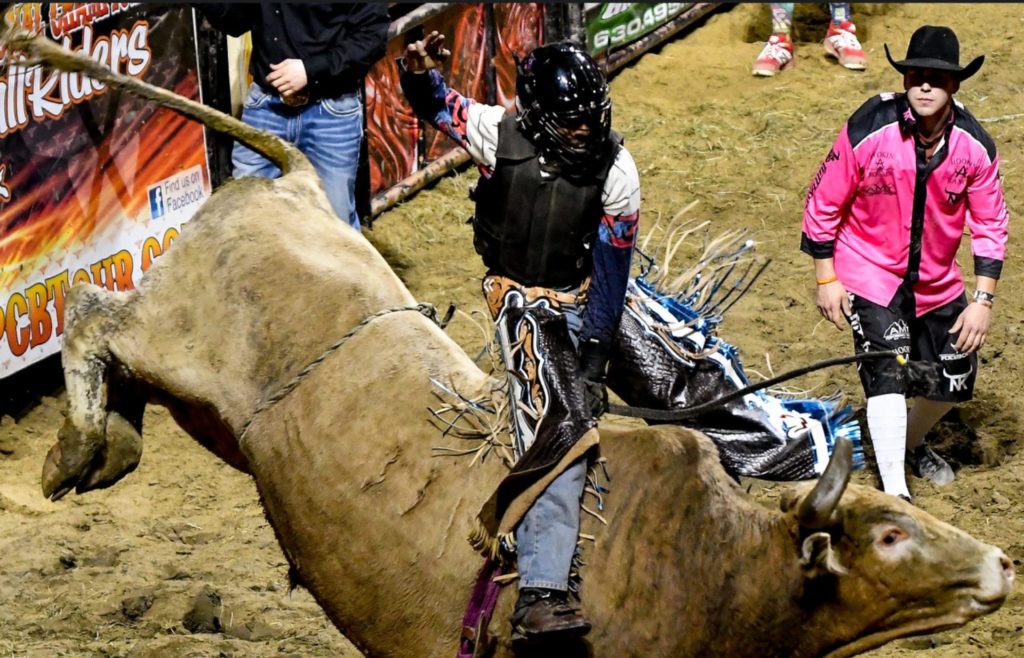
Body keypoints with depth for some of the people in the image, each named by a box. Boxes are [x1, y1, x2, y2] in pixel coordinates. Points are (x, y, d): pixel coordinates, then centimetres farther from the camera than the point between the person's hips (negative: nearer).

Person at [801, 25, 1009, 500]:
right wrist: (826, 278, -8)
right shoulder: (868, 131, -23)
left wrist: (983, 300, -8)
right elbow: (824, 203, -11)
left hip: (936, 281, 4)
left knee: (954, 379, 13)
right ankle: (894, 494, -14)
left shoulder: (974, 145, -14)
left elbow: (990, 225, -3)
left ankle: (912, 443, 45)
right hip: (870, 273, -4)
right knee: (888, 373, -18)